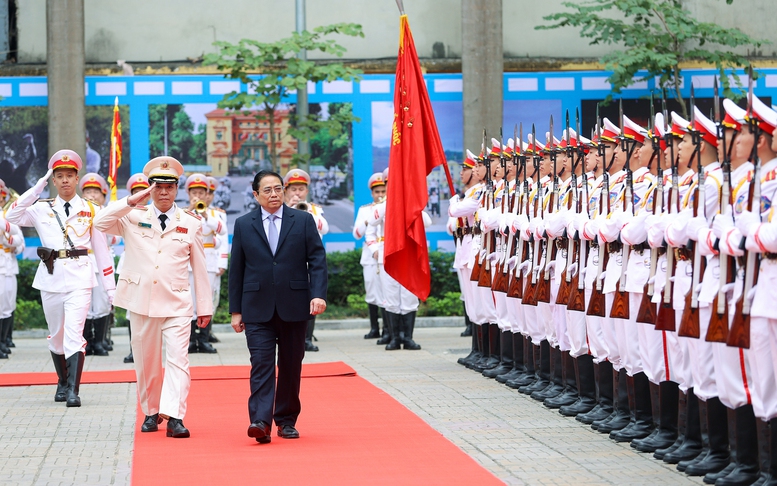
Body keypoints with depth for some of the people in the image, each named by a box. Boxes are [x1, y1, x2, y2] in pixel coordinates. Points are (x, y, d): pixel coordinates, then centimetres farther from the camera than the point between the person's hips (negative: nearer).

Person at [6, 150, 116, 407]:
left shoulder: (90, 210, 4)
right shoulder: (42, 209, 7)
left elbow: (101, 249, 7)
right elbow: (12, 216, -10)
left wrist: (111, 287, 5)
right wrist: (37, 188, -9)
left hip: (79, 277, -2)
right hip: (50, 277, 3)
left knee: (74, 332, -16)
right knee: (56, 334, 13)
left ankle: (73, 390, -19)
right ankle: (62, 383, 31)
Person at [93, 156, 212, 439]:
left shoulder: (190, 224, 6)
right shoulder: (133, 218, 6)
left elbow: (199, 267, 8)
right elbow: (101, 223, -10)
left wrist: (205, 306, 8)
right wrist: (131, 201, -14)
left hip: (176, 305, -1)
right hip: (141, 302, 1)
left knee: (178, 358, -14)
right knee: (146, 362, 9)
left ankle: (174, 417, -21)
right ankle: (151, 412, 24)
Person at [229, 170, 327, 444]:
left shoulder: (303, 221, 5)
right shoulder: (244, 225, 7)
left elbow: (317, 259, 2)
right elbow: (236, 269, 8)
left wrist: (318, 294, -12)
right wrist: (236, 310, 4)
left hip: (294, 307, 1)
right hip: (258, 309, -1)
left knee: (291, 366, 7)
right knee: (261, 364, -10)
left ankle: (286, 420, 18)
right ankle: (260, 421, -18)